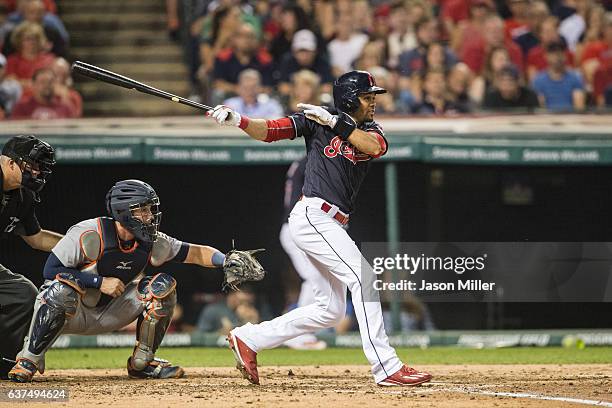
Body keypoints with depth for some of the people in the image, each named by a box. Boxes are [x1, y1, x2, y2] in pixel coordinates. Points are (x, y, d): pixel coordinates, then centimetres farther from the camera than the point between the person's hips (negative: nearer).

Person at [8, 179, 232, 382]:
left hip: (107, 315, 5)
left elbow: (194, 253, -2)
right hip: (71, 314, -5)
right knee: (62, 288, -40)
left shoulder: (152, 243, -6)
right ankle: (29, 359, -23)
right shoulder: (89, 234, -24)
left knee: (163, 286, -9)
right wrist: (100, 281, -27)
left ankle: (142, 361, 1)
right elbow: (51, 269, -23)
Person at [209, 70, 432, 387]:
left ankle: (248, 338, 17)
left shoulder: (370, 131, 14)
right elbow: (269, 131, -5)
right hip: (313, 214, -8)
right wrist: (238, 121, -22)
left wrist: (334, 122, -16)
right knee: (363, 278, -18)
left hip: (332, 225, 8)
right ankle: (387, 368, -21)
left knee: (330, 309, 10)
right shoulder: (317, 121, 0)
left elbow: (376, 147, -10)